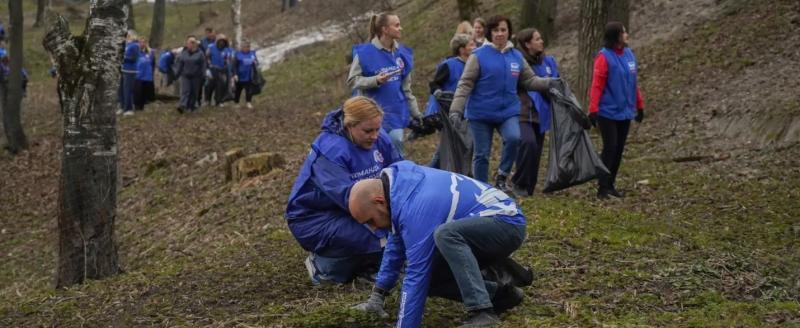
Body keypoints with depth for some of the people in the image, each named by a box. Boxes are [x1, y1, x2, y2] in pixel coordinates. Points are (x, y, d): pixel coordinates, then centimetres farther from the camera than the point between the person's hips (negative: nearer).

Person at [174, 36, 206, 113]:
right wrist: (177, 73, 5)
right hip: (185, 76, 0)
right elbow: (179, 64, 9)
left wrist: (202, 75, -5)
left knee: (194, 92, 6)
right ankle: (182, 105, -20)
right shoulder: (183, 53, 6)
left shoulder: (199, 53, 0)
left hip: (196, 77, 0)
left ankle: (191, 106, 20)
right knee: (185, 91, -9)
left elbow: (203, 65, 0)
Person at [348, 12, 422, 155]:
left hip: (396, 112, 5)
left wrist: (416, 113, 13)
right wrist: (375, 80, -23)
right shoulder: (365, 52, -11)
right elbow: (352, 80, -7)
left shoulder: (402, 53, 6)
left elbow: (406, 88, 13)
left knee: (396, 144, 1)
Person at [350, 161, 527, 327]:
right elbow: (397, 243, 14)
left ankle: (483, 312, -32)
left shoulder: (416, 208, -28)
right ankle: (500, 295, 8)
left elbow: (416, 277, -28)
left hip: (507, 224, -10)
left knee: (444, 235, -36)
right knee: (427, 276, 1)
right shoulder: (401, 181, 0)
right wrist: (377, 294, 12)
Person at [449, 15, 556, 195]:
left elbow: (529, 80, 12)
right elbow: (465, 84, -11)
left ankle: (501, 177, -3)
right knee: (481, 154, 3)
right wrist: (456, 110, -18)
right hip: (481, 112, -2)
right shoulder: (479, 55, -8)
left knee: (514, 138, -24)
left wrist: (549, 83, -4)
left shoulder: (516, 56, 5)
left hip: (508, 111, 2)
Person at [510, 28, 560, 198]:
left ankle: (528, 190, 22)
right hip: (522, 114, -7)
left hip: (540, 115, 7)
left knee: (536, 153, 10)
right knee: (528, 142, -28)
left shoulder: (548, 61, 10)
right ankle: (519, 184, -13)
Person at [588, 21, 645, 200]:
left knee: (619, 149, 9)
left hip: (625, 112, 6)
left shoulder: (629, 54, 7)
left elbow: (634, 83, 14)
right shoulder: (604, 57, -12)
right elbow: (597, 85, -15)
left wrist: (639, 105, 17)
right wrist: (593, 110, -19)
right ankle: (602, 187, -1)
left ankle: (610, 185, 18)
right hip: (608, 112, -6)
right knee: (610, 148, -7)